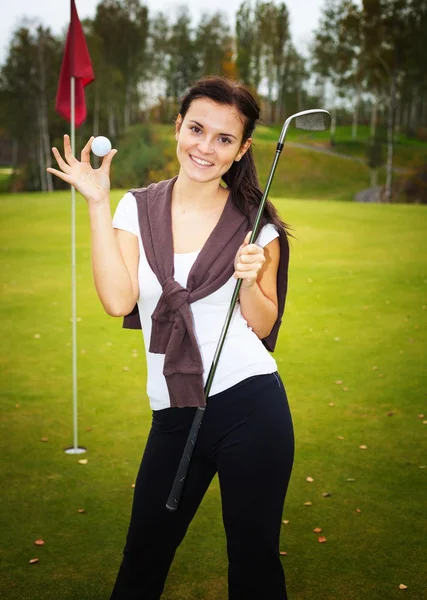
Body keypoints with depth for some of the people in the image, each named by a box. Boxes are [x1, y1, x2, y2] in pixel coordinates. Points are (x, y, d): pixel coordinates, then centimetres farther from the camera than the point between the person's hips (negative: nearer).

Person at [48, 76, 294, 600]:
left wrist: (249, 280, -16)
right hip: (174, 415, 2)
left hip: (250, 405, -1)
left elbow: (263, 326, 4)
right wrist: (97, 203, -9)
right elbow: (118, 300, -11)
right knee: (142, 558, 15)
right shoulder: (138, 208, 3)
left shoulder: (254, 222, -1)